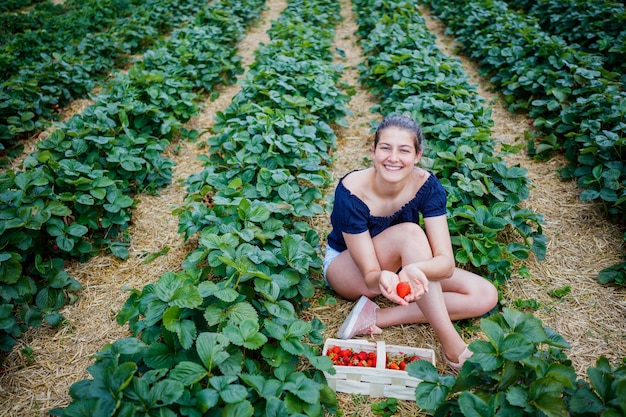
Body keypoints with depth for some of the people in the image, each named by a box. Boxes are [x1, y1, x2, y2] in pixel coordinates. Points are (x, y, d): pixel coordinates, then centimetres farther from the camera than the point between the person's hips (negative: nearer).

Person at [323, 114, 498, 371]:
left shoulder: (426, 185, -20)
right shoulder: (351, 192, -30)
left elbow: (446, 261, -27)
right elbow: (370, 275, -28)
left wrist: (415, 269, -51)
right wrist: (382, 279, -53)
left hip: (400, 264, 5)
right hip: (346, 268, -4)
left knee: (485, 296, -12)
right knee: (409, 233, -35)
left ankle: (377, 317, -20)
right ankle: (452, 346, -28)